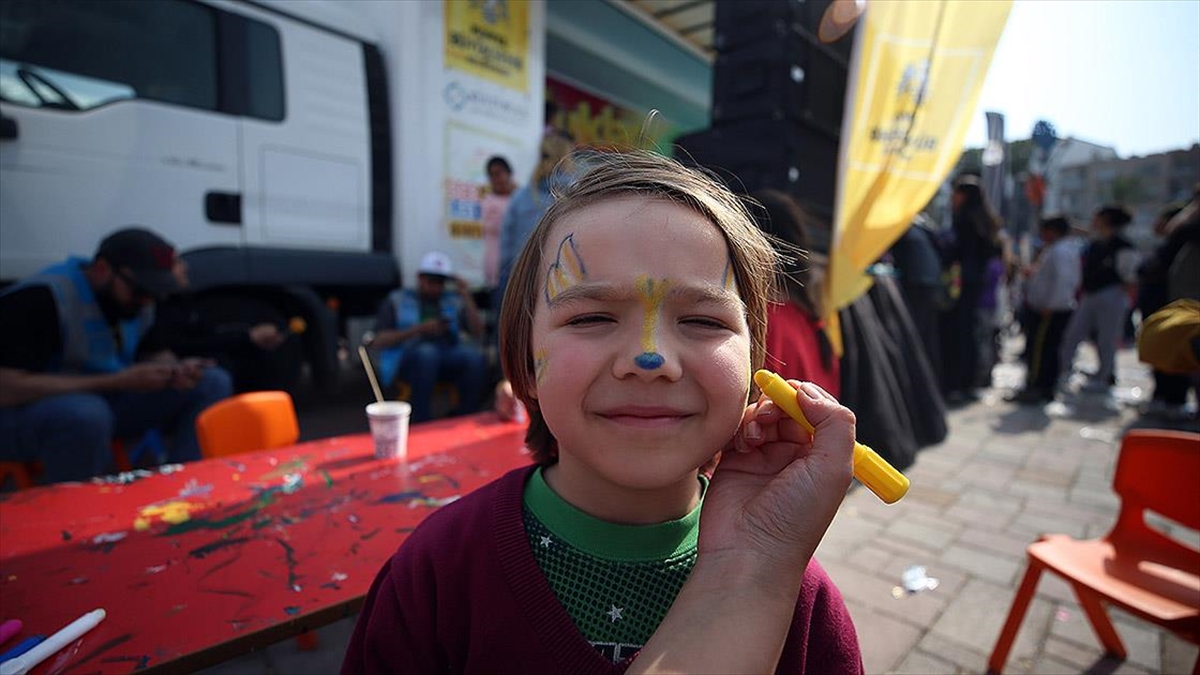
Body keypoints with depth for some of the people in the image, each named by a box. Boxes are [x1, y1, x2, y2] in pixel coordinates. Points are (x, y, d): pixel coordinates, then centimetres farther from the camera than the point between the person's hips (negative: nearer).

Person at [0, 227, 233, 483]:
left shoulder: (137, 299, -1)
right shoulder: (40, 299, -22)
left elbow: (153, 353, 11)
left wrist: (175, 370, -14)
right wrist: (119, 382, -29)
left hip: (103, 402, 7)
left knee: (212, 383, -10)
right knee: (86, 413, -41)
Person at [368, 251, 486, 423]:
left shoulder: (454, 300, 21)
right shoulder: (397, 299, 16)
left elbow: (478, 334, 10)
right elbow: (379, 341, 4)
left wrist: (467, 298, 1)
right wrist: (420, 328, -8)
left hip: (450, 360, 2)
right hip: (409, 359, -2)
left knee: (475, 355, -30)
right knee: (427, 351, -36)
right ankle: (420, 423, -30)